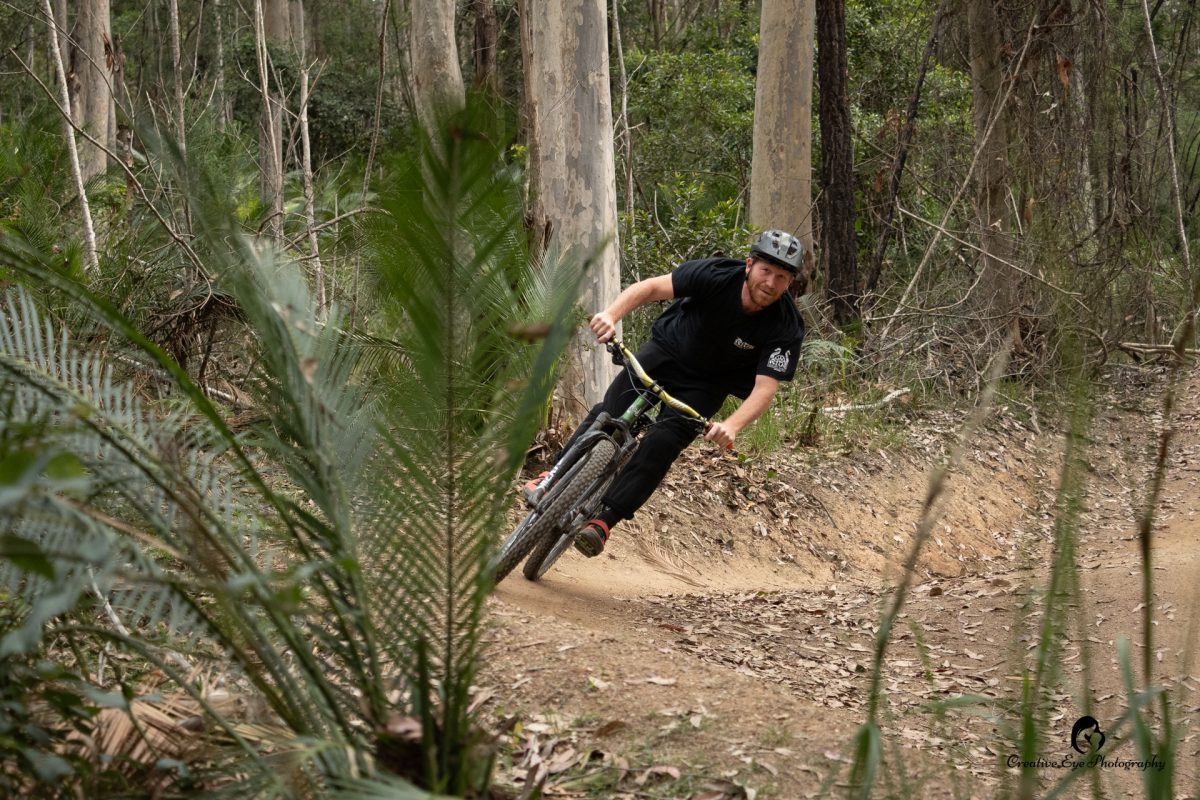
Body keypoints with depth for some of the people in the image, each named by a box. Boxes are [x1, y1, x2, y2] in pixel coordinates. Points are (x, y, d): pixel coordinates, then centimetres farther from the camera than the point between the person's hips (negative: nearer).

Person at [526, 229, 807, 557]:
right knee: (610, 413, -14)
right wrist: (611, 314, -46)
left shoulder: (786, 329, -28)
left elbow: (766, 387, -33)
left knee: (662, 443, -20)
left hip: (707, 384, -1)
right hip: (667, 350, 1)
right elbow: (652, 287, -28)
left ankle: (603, 520, -17)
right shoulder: (716, 275, -26)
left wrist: (732, 426, -51)